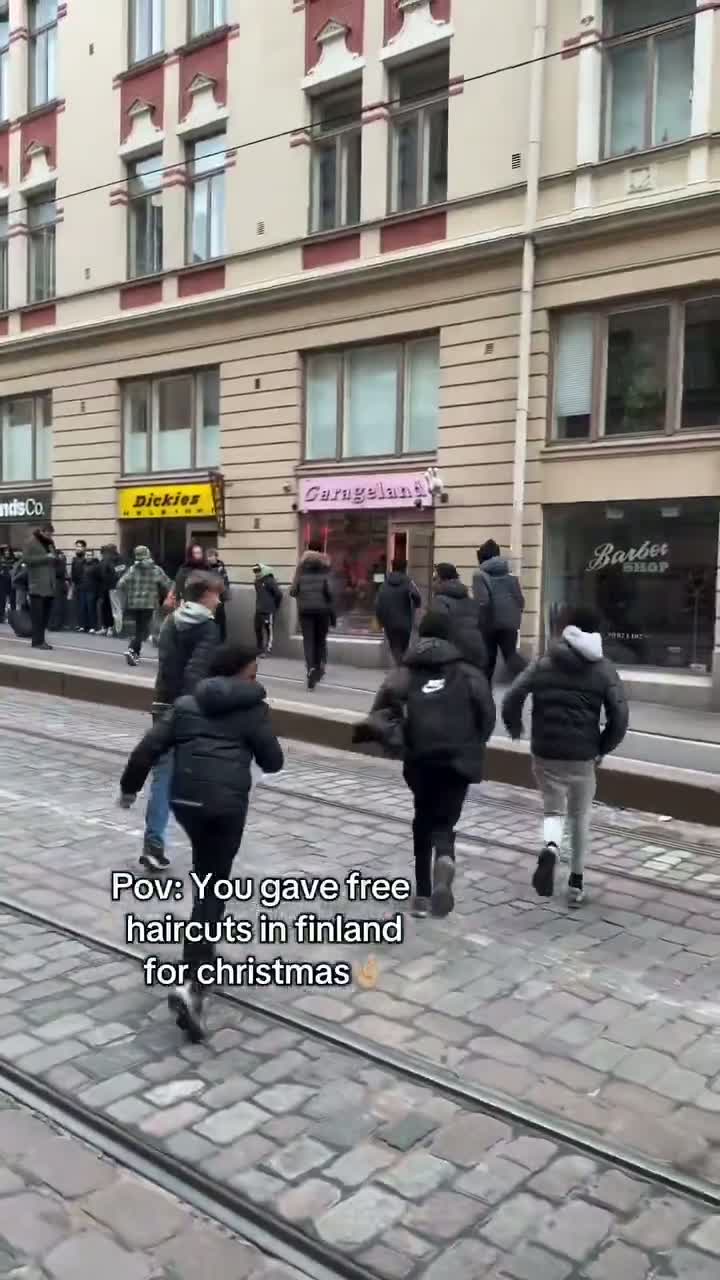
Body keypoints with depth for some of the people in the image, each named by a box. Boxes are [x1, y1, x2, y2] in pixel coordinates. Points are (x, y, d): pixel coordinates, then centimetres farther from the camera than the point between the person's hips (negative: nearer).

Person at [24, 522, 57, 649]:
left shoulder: (50, 543, 18)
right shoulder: (31, 542, -3)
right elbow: (27, 559, -13)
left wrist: (55, 558, 4)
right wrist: (46, 557, -17)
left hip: (49, 584, 7)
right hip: (37, 585, -7)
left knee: (46, 614, 6)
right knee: (38, 614, -7)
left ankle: (40, 639, 12)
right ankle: (37, 641, -6)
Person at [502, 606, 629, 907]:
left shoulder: (543, 664, 0)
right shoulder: (604, 670, 0)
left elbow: (511, 699, -7)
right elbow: (619, 718, -7)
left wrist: (514, 727, 13)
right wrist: (601, 748, 8)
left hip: (545, 753, 0)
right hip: (582, 755, 0)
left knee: (553, 810, 13)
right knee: (580, 818, 17)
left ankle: (550, 848, -19)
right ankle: (576, 883, 23)